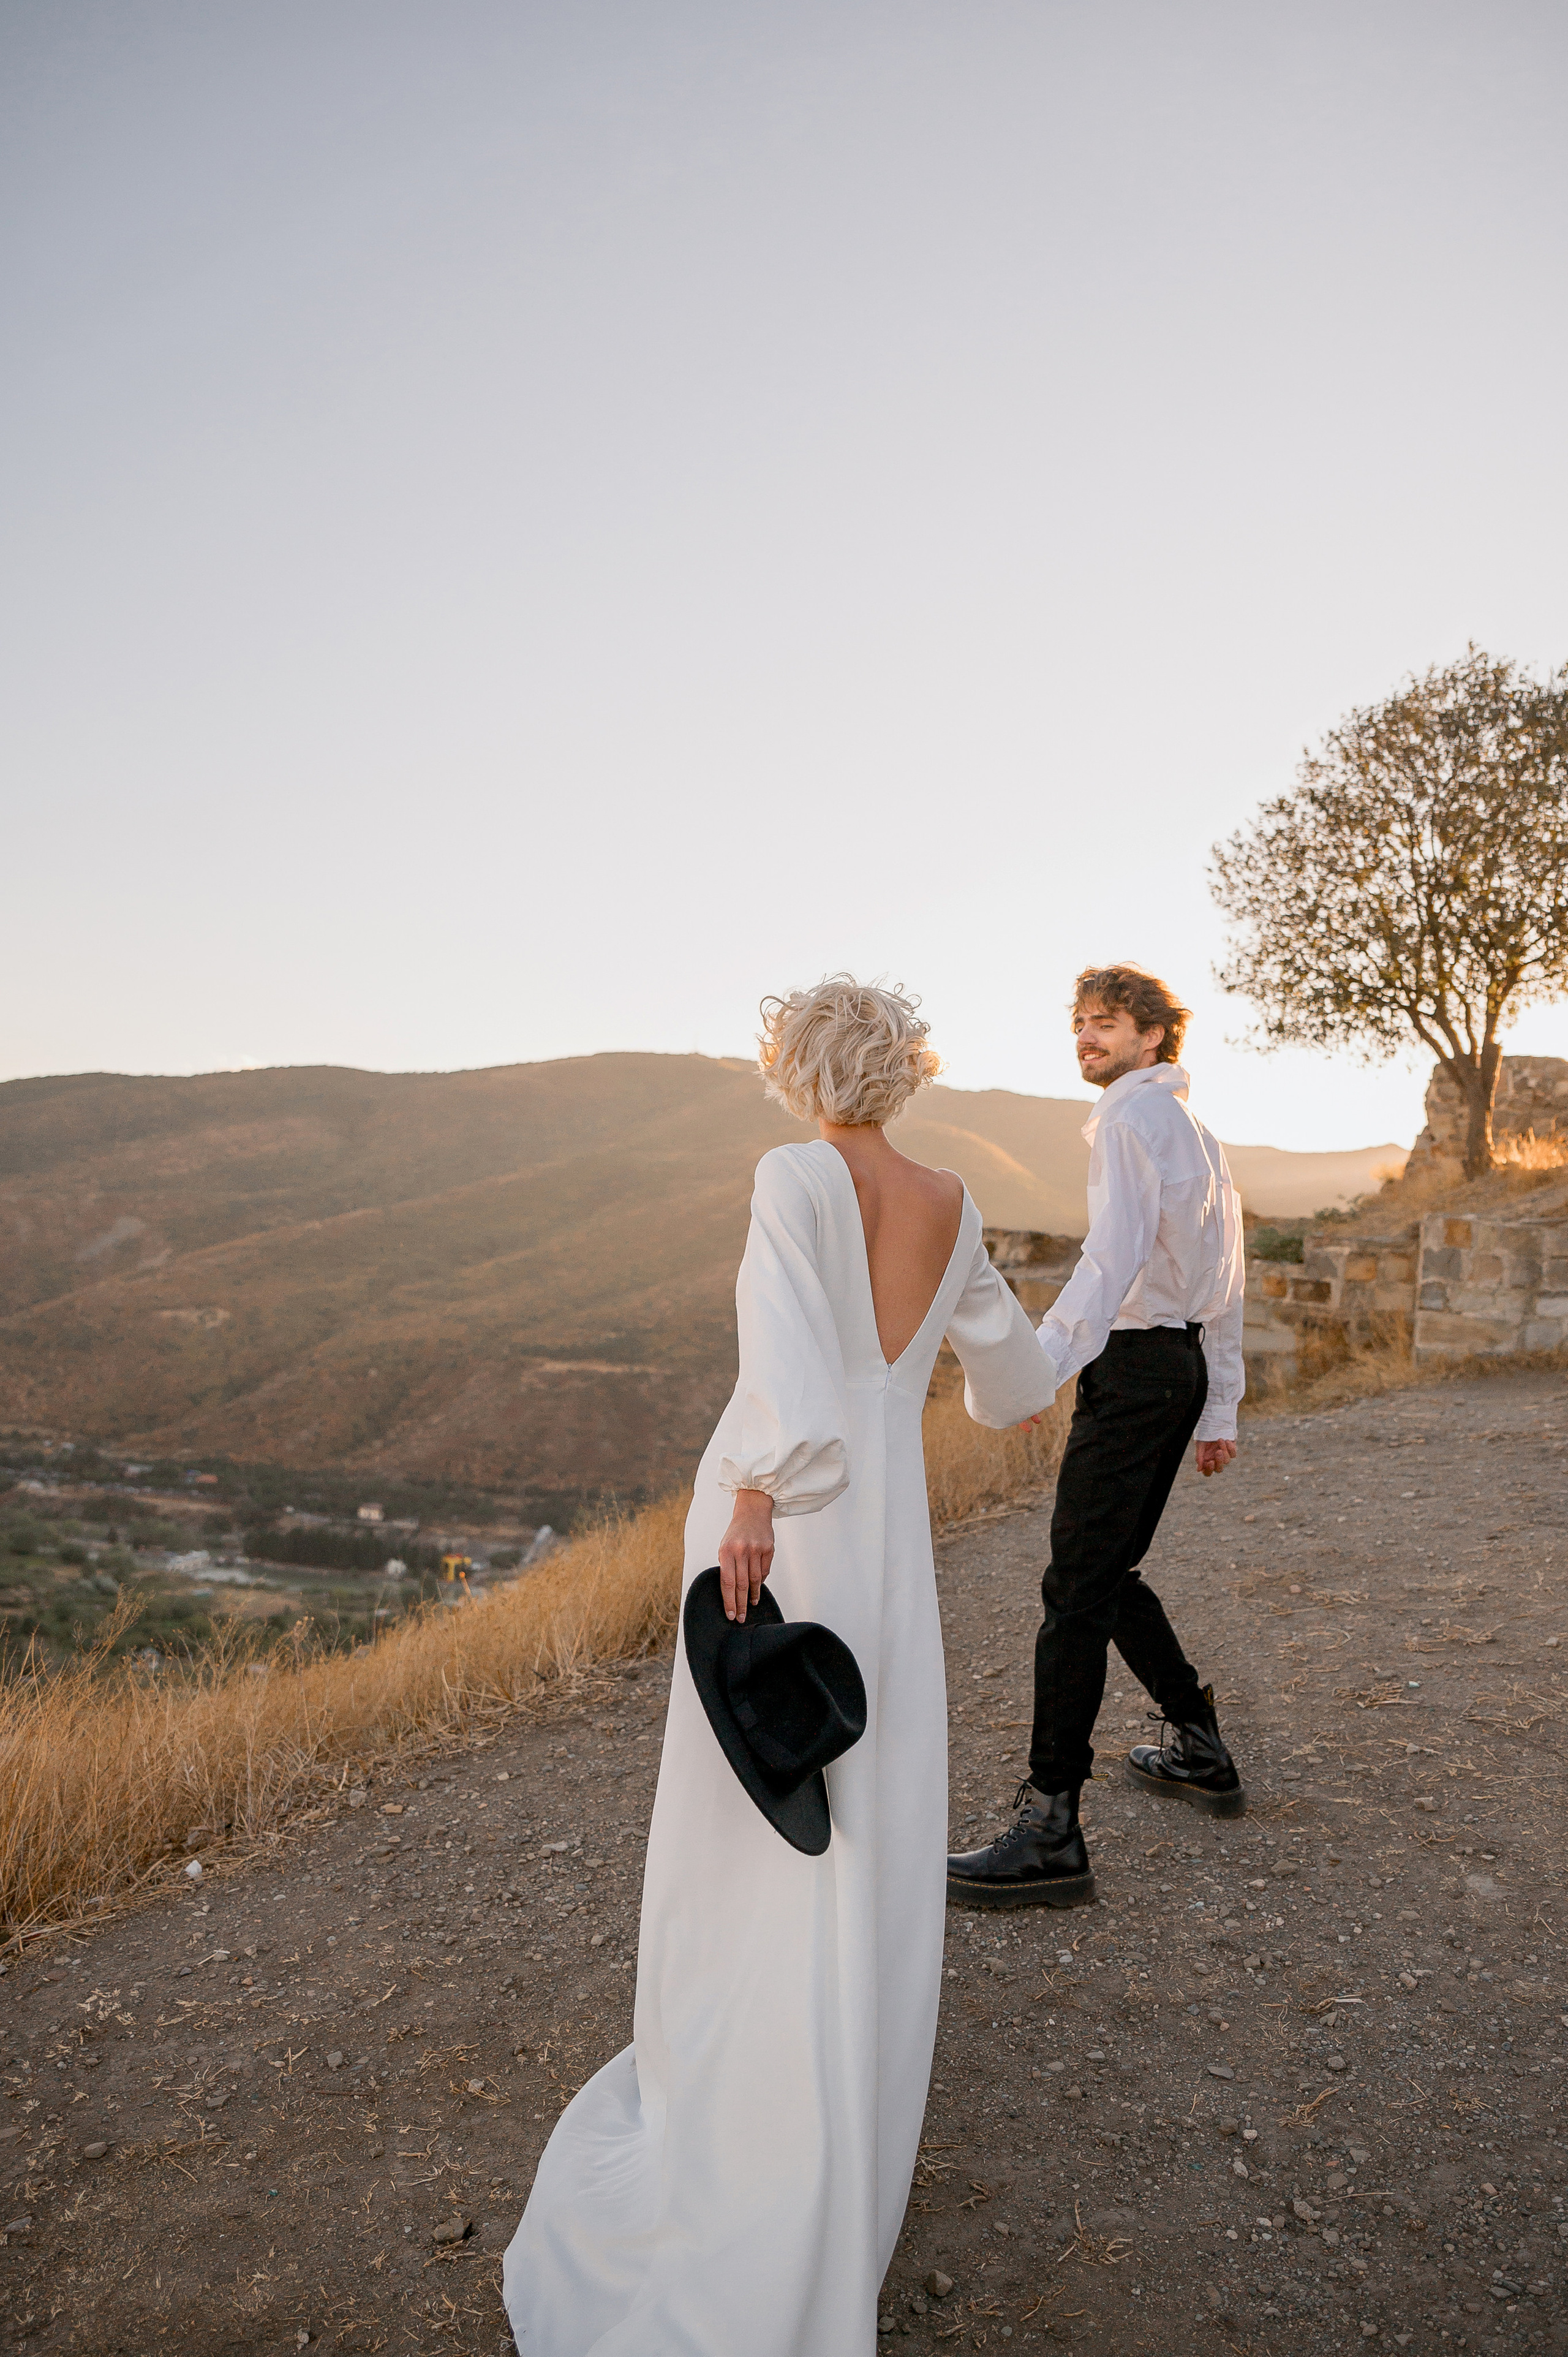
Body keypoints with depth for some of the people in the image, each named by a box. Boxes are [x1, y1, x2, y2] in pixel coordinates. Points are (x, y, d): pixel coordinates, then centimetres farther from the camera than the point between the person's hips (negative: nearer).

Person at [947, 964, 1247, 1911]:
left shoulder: (1131, 1118, -9)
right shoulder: (1198, 1132, 20)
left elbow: (1113, 1258, -24)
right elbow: (1227, 1283, 21)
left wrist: (1039, 1367, -32)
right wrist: (1220, 1412, 24)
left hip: (1132, 1364, -10)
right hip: (1184, 1362, 10)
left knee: (1078, 1589, -10)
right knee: (1110, 1573, 20)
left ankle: (1051, 1833, -9)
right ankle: (1201, 1751, 31)